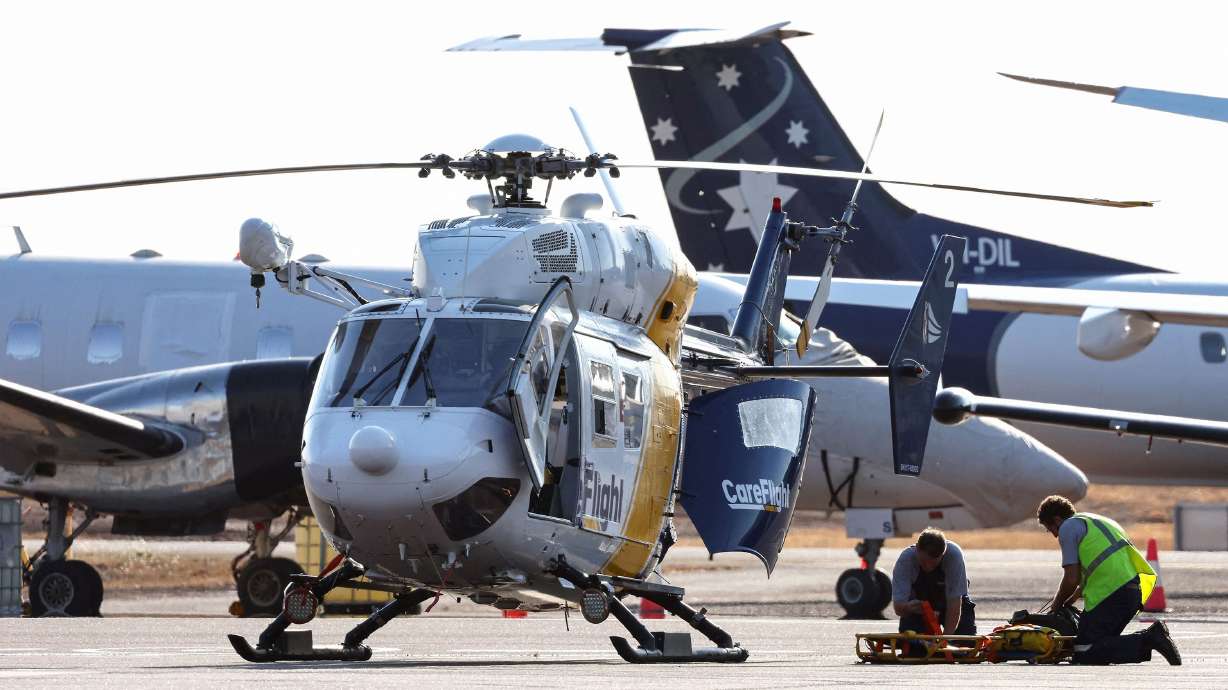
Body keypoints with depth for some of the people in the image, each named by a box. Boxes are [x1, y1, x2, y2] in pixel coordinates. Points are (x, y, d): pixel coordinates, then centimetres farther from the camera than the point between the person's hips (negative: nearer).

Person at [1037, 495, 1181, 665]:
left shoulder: (1067, 528, 1)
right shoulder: (1093, 520, 28)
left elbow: (1071, 579, -4)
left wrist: (1057, 604, 13)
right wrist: (1072, 598, 35)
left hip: (1110, 595, -9)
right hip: (1134, 592, 9)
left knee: (1084, 653, -9)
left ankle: (1147, 642, -20)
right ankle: (1151, 637, -3)